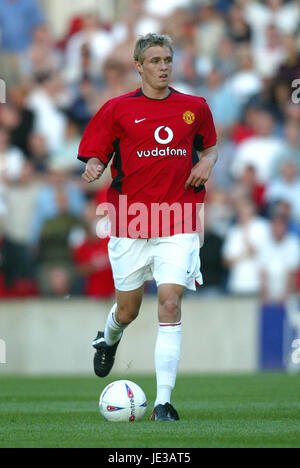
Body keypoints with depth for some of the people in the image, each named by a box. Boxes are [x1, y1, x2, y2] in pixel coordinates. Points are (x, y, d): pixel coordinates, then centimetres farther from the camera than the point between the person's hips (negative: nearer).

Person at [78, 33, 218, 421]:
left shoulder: (194, 107, 7)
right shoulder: (117, 109, 1)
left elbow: (210, 146, 23)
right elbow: (95, 155, 5)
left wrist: (207, 162, 0)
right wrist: (93, 169, -18)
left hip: (178, 227, 0)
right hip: (130, 224, 0)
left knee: (170, 304, -14)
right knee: (127, 311, 10)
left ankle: (163, 402, -13)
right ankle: (108, 339, 49)